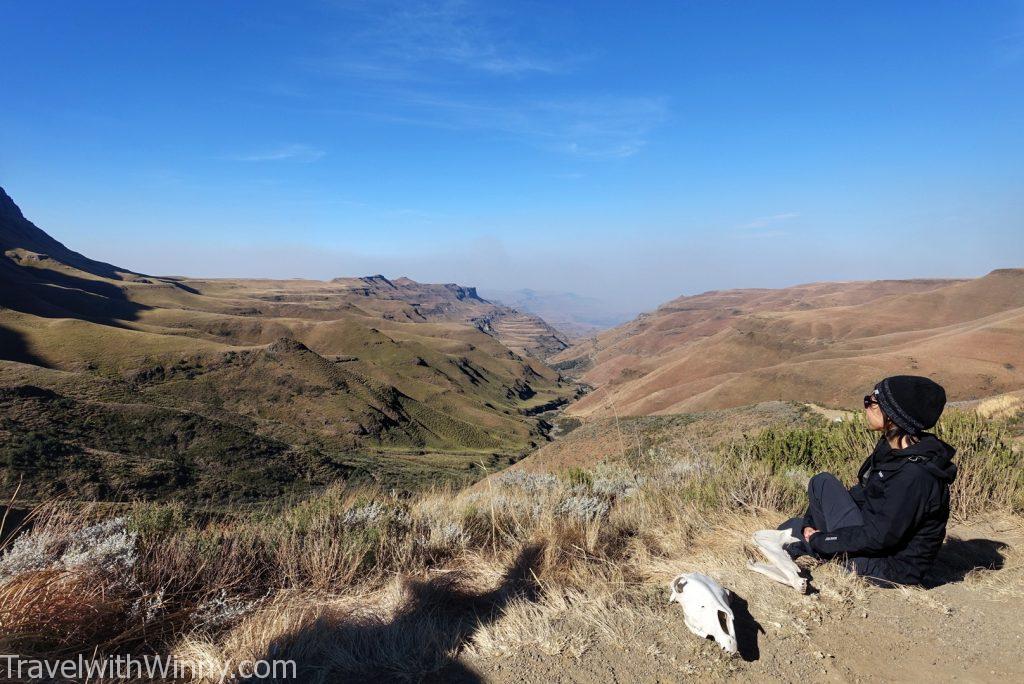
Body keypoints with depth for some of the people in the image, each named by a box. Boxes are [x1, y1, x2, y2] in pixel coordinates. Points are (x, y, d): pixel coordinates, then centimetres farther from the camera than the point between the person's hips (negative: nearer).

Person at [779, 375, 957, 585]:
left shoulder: (914, 475, -29)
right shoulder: (891, 448, 0)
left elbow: (879, 537, -27)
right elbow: (860, 494, 8)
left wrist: (818, 540, -16)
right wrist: (809, 523, -1)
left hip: (891, 570, -9)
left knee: (824, 483, -13)